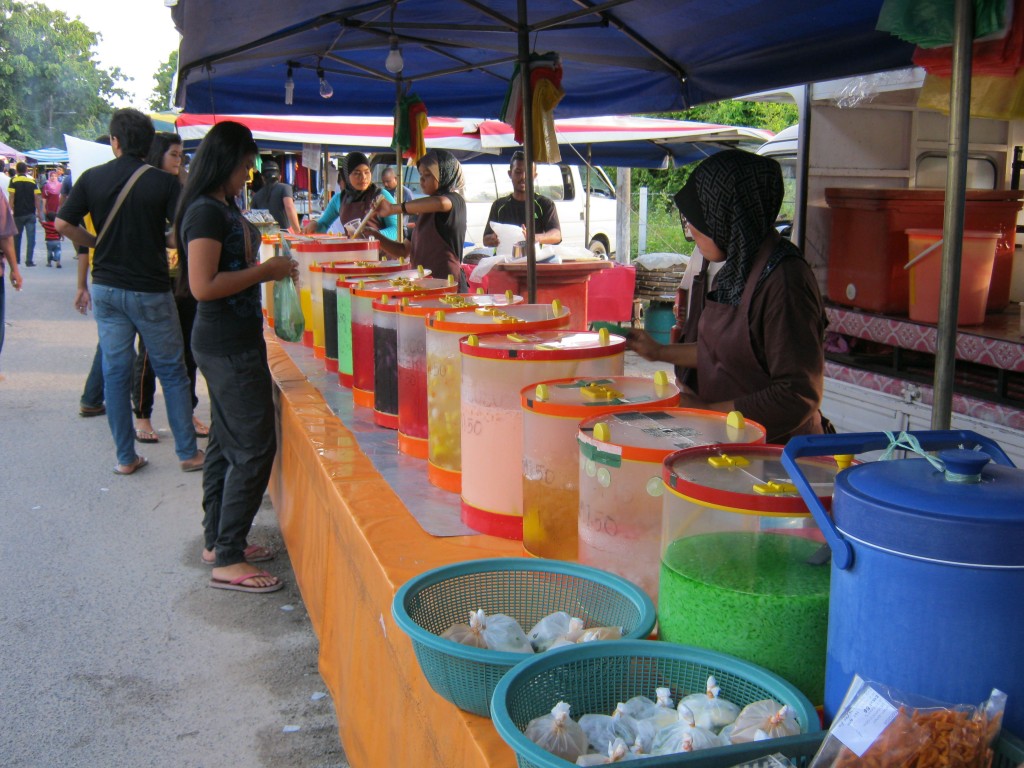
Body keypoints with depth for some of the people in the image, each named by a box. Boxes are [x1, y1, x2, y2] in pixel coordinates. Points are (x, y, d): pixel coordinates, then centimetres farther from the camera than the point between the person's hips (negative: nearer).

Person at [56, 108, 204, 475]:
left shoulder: (92, 178, -1)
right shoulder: (164, 182, -9)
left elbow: (64, 224, -2)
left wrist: (97, 243, 14)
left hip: (107, 289, 3)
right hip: (150, 290, -3)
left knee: (115, 371, 10)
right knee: (172, 371, 8)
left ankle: (125, 457, 15)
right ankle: (188, 452, 12)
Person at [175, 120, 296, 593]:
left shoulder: (221, 208, 14)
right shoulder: (207, 212, -17)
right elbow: (203, 285, -24)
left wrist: (267, 269, 10)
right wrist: (265, 271, -17)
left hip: (230, 343, 11)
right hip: (229, 346, -11)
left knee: (227, 442, 17)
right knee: (254, 448, -7)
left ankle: (218, 541, 28)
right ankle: (228, 561, 0)